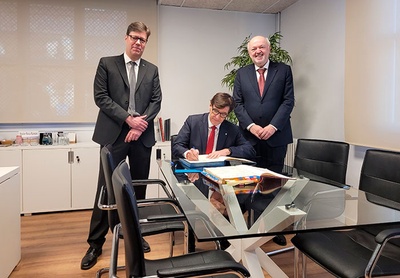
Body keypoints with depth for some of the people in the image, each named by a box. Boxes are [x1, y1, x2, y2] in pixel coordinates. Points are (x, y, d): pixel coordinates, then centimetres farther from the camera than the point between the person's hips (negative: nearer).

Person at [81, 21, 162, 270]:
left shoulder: (152, 70, 13)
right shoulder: (107, 63, 5)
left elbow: (156, 101, 5)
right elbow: (101, 97, -4)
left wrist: (140, 126, -9)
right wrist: (128, 118, -13)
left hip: (142, 135, 3)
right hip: (114, 134, -2)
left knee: (139, 188, 10)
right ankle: (96, 244, 14)